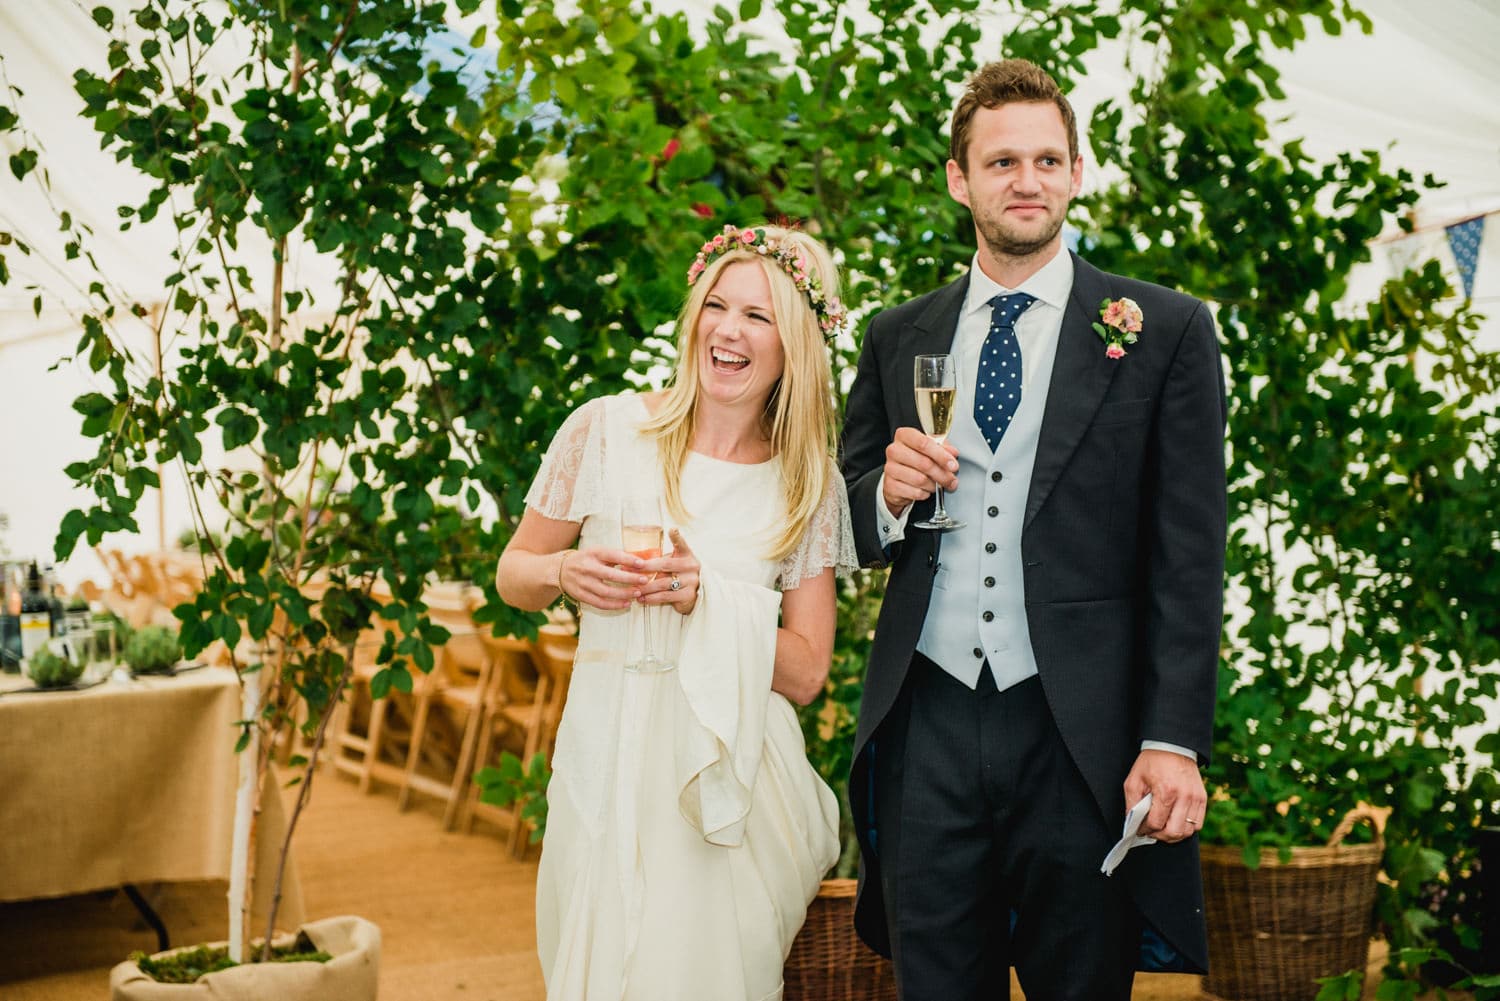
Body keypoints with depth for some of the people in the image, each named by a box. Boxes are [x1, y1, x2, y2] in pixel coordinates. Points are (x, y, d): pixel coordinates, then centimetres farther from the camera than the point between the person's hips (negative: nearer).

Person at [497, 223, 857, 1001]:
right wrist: (564, 573, -13)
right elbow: (512, 574, 9)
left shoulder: (810, 484, 2)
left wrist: (708, 599, -15)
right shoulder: (607, 429, 0)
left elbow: (805, 672, -1)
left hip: (730, 773, 0)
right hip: (607, 757, 0)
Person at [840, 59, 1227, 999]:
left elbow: (1189, 558, -3)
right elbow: (852, 524, 17)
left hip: (1079, 739, -2)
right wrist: (889, 493, -6)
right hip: (926, 732, 3)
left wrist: (1175, 742, -10)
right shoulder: (898, 338, 11)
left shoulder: (1167, 331, 1)